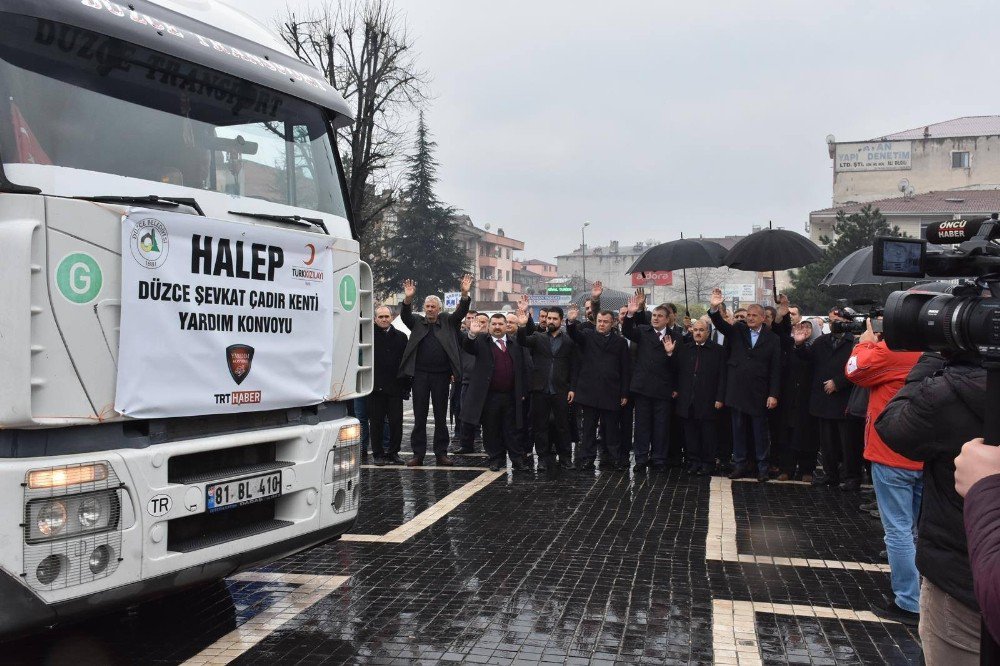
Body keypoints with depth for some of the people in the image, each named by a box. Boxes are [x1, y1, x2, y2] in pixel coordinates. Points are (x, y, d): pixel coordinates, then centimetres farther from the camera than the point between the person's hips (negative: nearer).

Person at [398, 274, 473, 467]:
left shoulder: (448, 323, 9)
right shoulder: (417, 323, 9)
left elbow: (461, 312, -3)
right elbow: (405, 315, -7)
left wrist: (465, 294, -20)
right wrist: (408, 299, -26)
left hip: (441, 375, 0)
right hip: (420, 375, 0)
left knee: (441, 416, 7)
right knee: (419, 416, 4)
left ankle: (441, 453, 14)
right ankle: (418, 454, 9)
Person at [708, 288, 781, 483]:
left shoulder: (772, 339, 0)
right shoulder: (737, 330, 6)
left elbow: (776, 369, -2)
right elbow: (720, 323, -11)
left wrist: (773, 394, -8)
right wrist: (714, 308, -32)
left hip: (759, 393, -2)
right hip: (737, 390, 2)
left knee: (760, 431, 5)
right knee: (738, 429, 9)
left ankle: (762, 467, 15)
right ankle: (741, 464, 19)